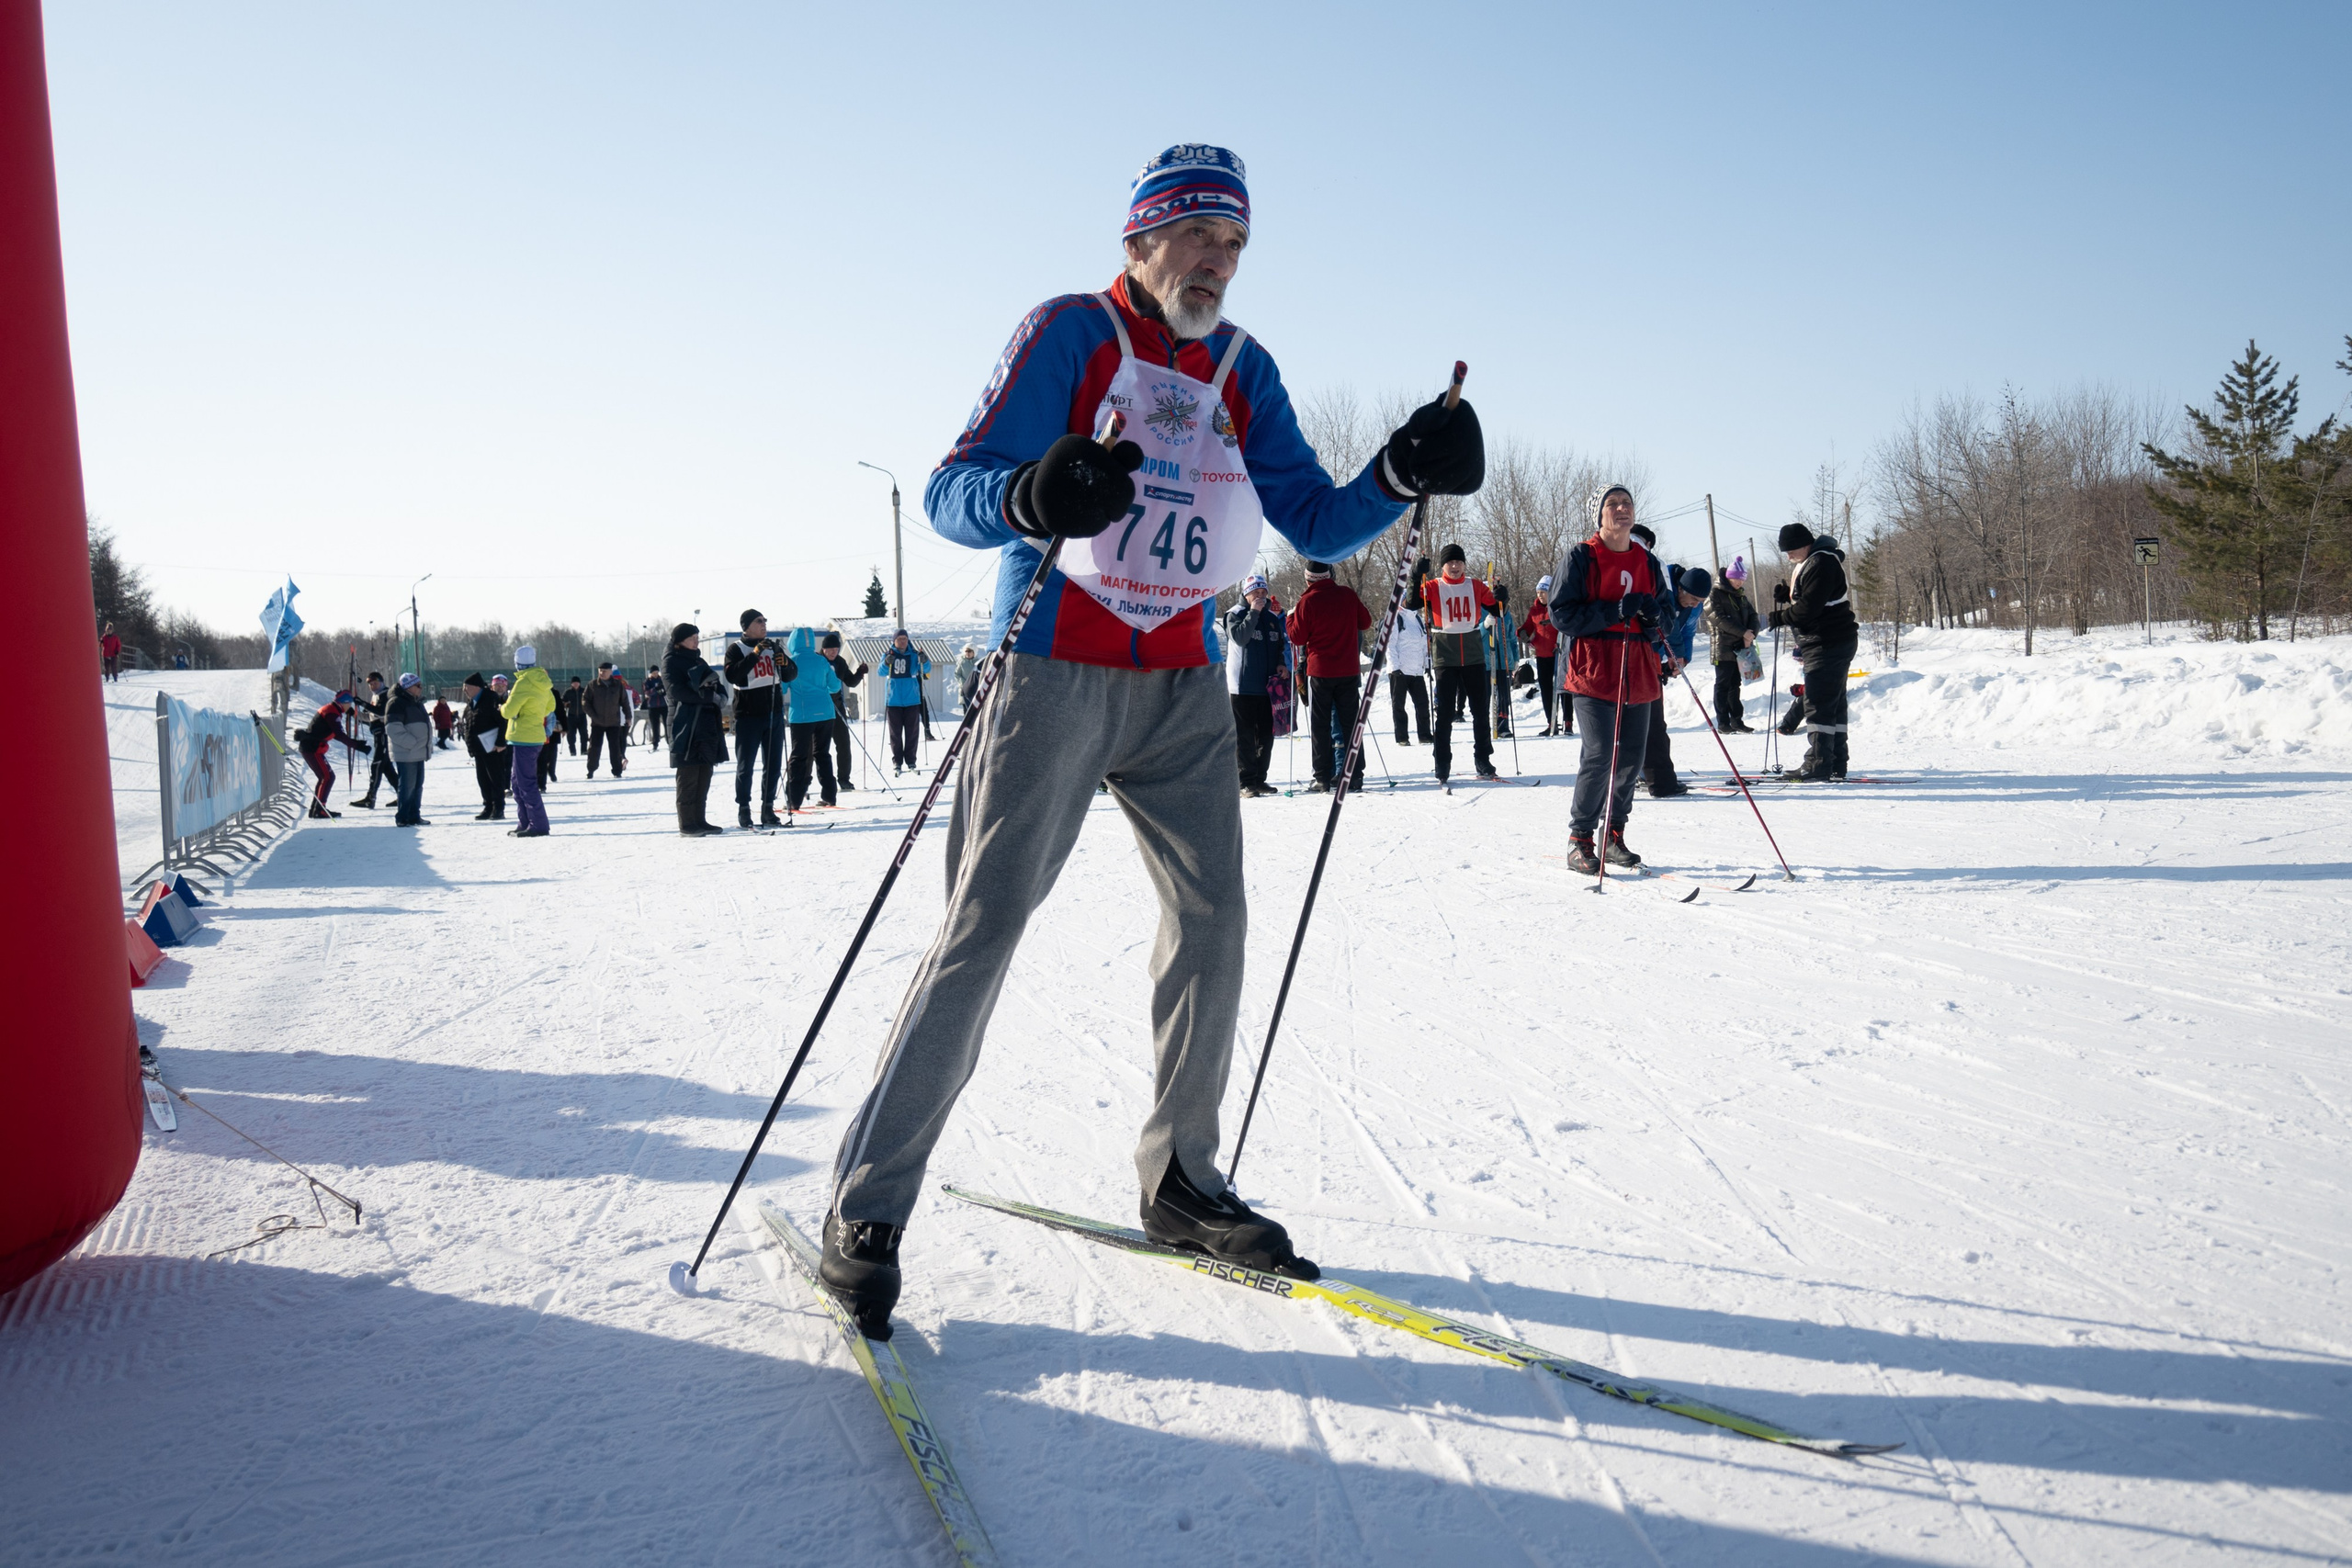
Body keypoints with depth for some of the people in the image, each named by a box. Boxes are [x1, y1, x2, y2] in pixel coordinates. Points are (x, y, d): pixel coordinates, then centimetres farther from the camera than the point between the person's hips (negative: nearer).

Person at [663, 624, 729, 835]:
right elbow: (677, 690, -15)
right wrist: (708, 695, -15)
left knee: (704, 774, 7)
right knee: (689, 776, -8)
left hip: (707, 724, 7)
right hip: (686, 724, -7)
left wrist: (718, 693, -6)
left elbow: (720, 689, 18)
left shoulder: (699, 661, 22)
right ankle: (687, 824, -5)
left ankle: (700, 820, 12)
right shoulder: (671, 661, -1)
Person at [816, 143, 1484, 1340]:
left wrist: (1401, 474, -10)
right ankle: (866, 1209, -1)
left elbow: (1316, 524, 9)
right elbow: (952, 493, -14)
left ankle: (1179, 1181, 19)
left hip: (1183, 684, 6)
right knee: (984, 927, -9)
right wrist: (1033, 497, -37)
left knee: (1212, 919, 3)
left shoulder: (1242, 369, 13)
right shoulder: (1069, 334, -5)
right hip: (1057, 671, -6)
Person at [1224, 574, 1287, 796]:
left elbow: (1279, 645, 24)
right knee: (1244, 736, -5)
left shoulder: (1272, 617, 15)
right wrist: (1253, 612, -19)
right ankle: (1246, 782, -4)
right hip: (1243, 686, -6)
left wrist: (1280, 664, 6)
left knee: (1266, 735, 8)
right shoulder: (1236, 614, -1)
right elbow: (1240, 637, -19)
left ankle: (1259, 779, 16)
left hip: (1267, 686, 6)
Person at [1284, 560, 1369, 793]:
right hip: (1349, 670, 3)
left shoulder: (1308, 601, -10)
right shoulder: (1347, 594, 0)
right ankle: (1354, 775, 9)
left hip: (1320, 672, -3)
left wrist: (1290, 617, 10)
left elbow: (1298, 637, -6)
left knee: (1320, 725, 4)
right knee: (1350, 722, 10)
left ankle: (1323, 779, 1)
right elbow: (1365, 621, 11)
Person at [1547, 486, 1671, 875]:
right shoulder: (1579, 557, -1)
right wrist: (1615, 611, -18)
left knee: (1632, 756, 5)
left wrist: (1654, 615, -3)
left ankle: (1614, 836, 20)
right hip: (1593, 670, -5)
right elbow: (1562, 614, -8)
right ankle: (1579, 841, -3)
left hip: (1638, 672, 6)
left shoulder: (1647, 561, 15)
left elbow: (1664, 611, 23)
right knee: (1600, 753, -14)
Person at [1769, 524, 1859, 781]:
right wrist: (1783, 595, 2)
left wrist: (1780, 618, -9)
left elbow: (1808, 608, -22)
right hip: (1828, 642, 11)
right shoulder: (1807, 563, 17)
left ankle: (1818, 766, -12)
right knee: (1834, 702, 13)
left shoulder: (1821, 563, -16)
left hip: (1828, 644, -11)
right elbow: (1801, 600, 21)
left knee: (1818, 704, -11)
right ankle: (1835, 765, 18)